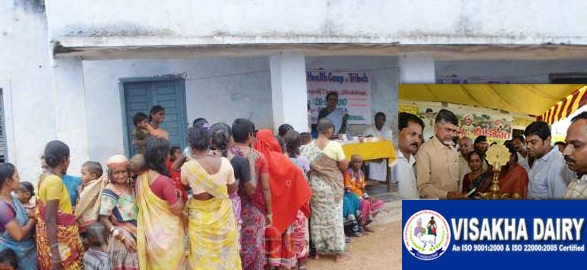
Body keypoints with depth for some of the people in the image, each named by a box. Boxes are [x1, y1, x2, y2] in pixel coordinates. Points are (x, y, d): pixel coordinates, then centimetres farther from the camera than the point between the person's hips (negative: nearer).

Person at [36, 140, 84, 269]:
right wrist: (55, 252, -23)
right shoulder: (55, 181, -18)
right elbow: (50, 219, -22)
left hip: (49, 236, 9)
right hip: (59, 240, -9)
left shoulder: (43, 178, 8)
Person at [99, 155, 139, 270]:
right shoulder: (109, 192, -12)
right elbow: (104, 219, -15)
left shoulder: (130, 187, 6)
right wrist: (123, 237, -20)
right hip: (122, 238, -6)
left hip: (136, 236, 6)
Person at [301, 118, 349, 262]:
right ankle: (339, 252, 12)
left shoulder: (309, 147, -3)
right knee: (334, 218, 5)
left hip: (315, 186, 4)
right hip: (332, 187, -3)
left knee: (317, 217, 12)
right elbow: (344, 167, -11)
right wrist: (343, 160, 7)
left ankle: (317, 250, 20)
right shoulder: (335, 146, -15)